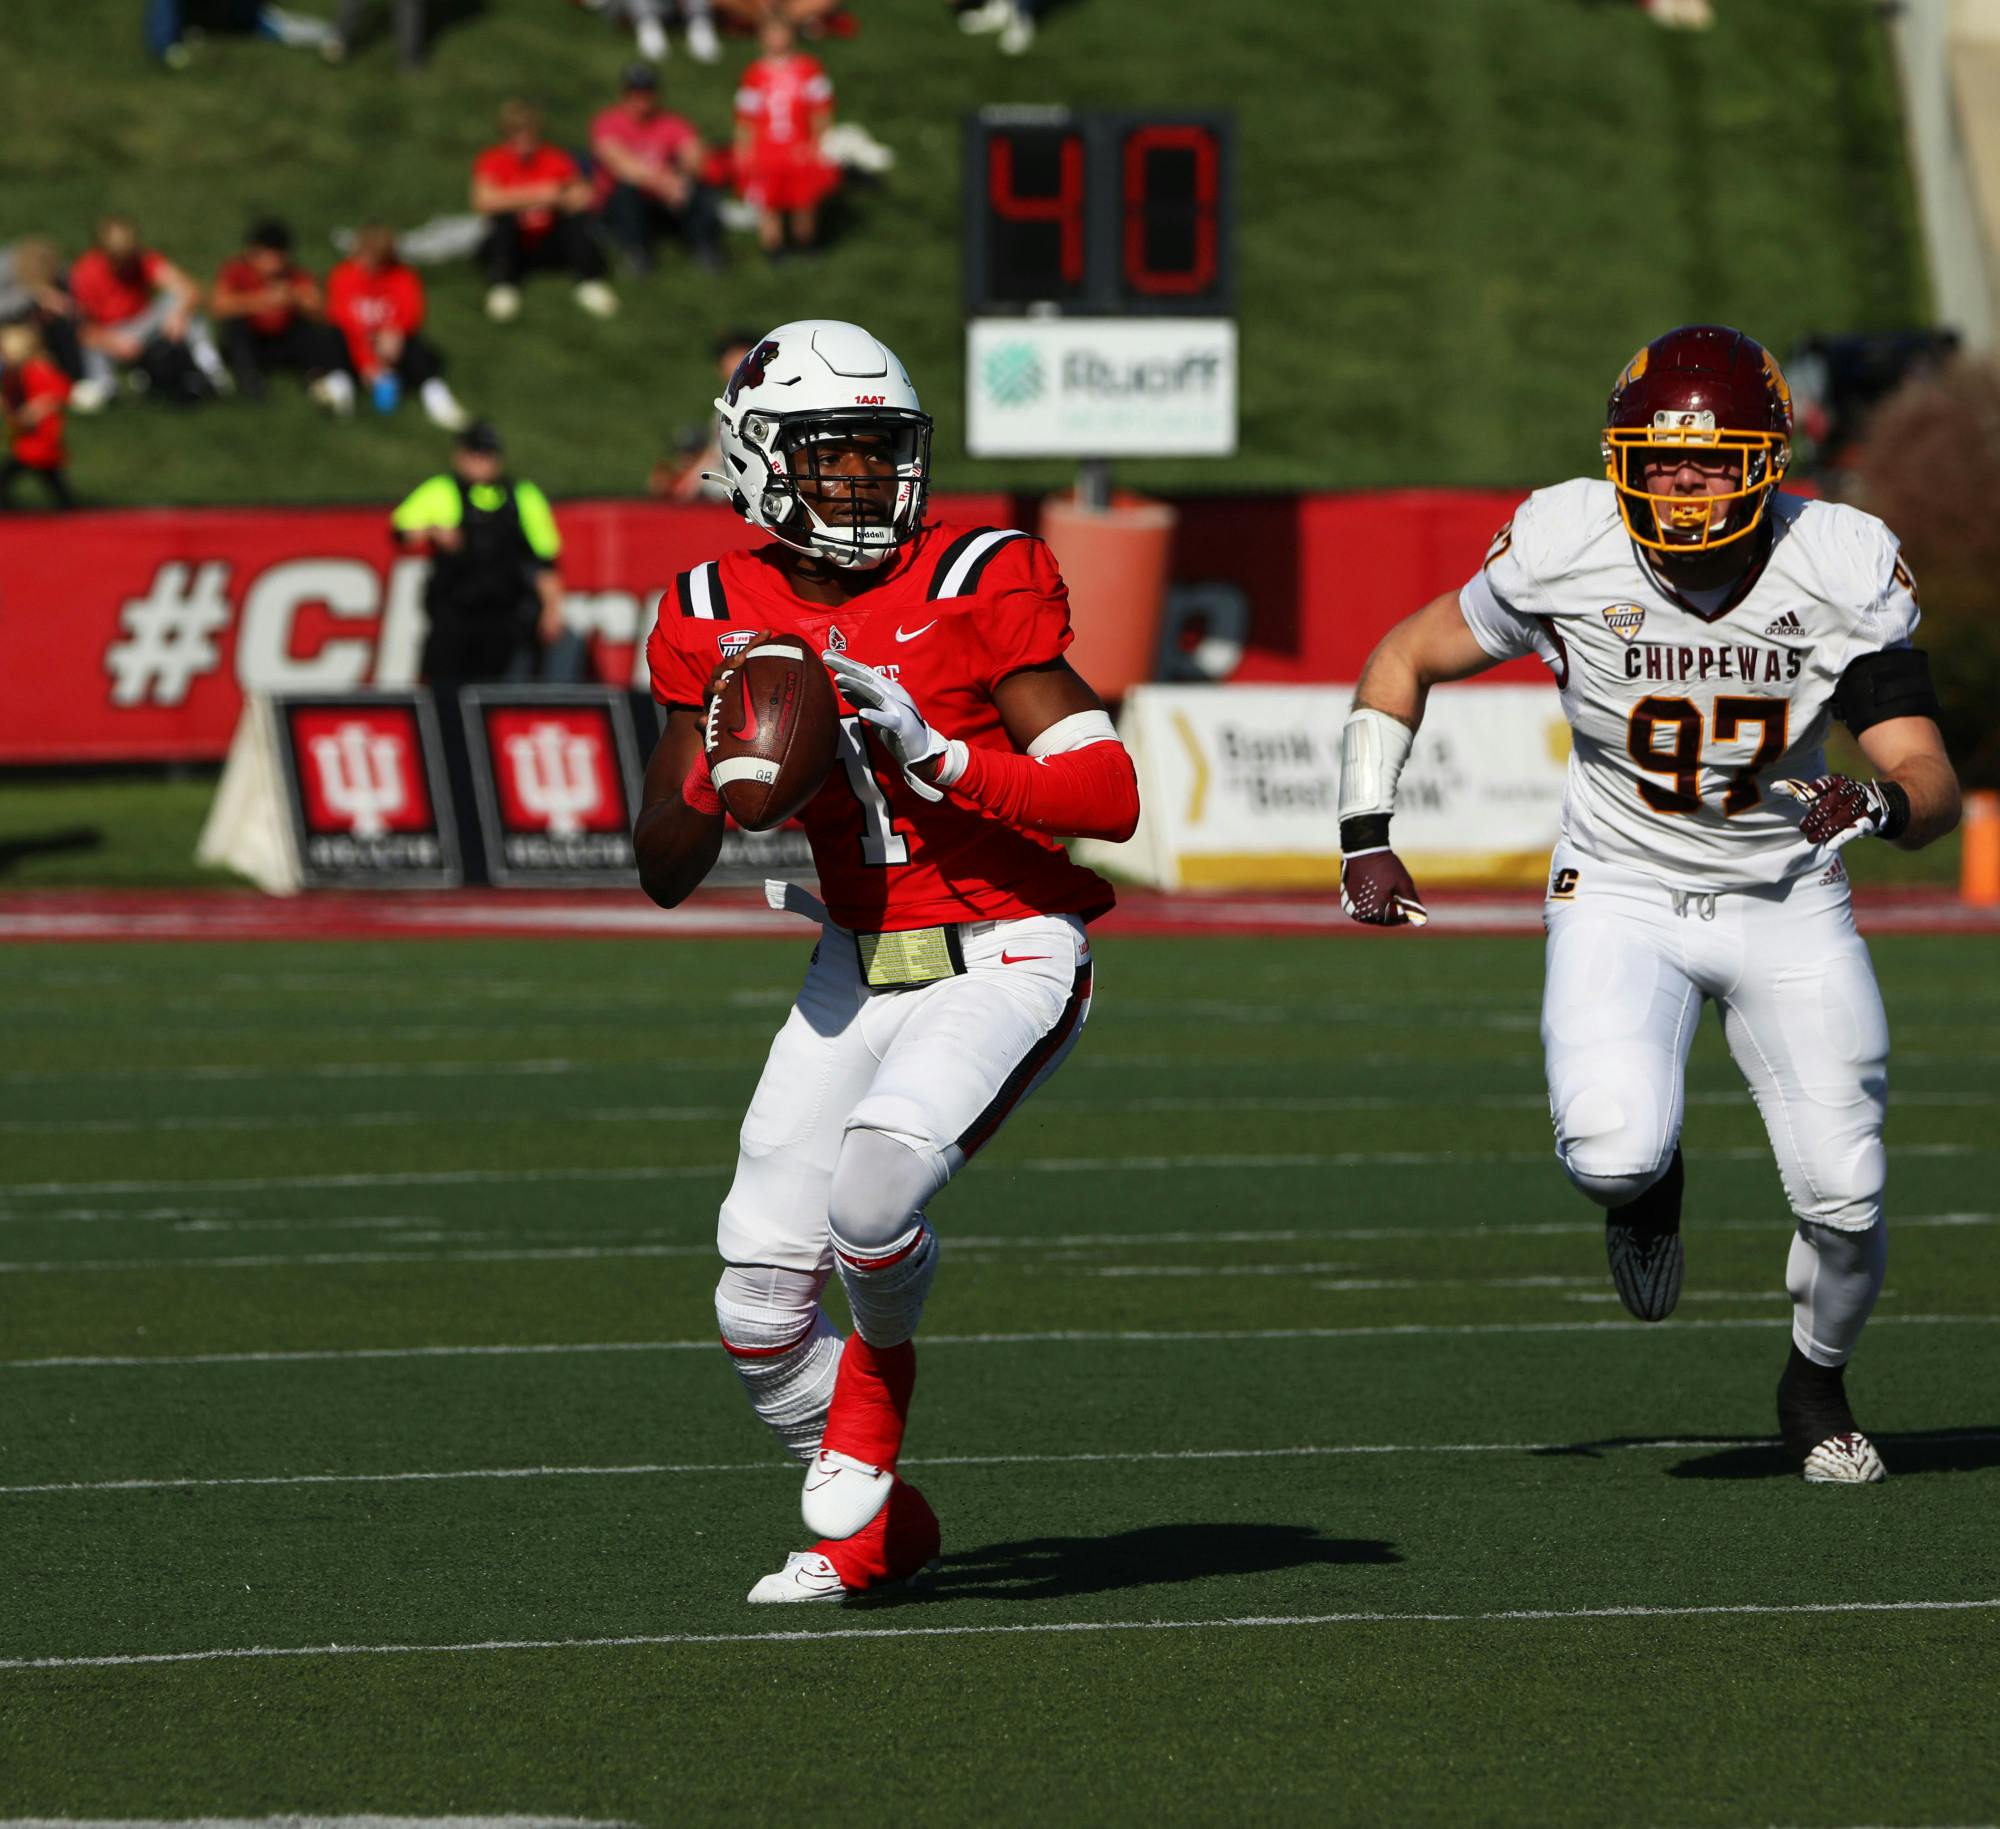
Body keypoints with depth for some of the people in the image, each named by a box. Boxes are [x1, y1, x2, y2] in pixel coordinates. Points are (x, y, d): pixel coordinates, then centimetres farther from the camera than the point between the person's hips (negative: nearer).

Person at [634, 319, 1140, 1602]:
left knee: (876, 1184, -30)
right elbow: (666, 872, 5)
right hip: (859, 965, 5)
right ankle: (875, 1526, 25)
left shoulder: (976, 590, -12)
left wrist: (937, 757, -26)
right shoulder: (721, 619, 1)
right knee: (760, 1298, -1)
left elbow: (1110, 797, -17)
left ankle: (879, 1376, 5)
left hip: (1006, 960, -5)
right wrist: (721, 763, -15)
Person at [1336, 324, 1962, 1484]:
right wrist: (1366, 838, -6)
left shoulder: (1844, 572, -17)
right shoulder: (1568, 552, -17)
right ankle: (1649, 1181, 14)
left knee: (1845, 1201, -6)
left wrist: (1879, 803, -40)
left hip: (1787, 905, 1)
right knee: (1612, 1147, -27)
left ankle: (1818, 1381, 29)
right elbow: (1403, 661, 0)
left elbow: (1934, 787, -17)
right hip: (1623, 897, -1)